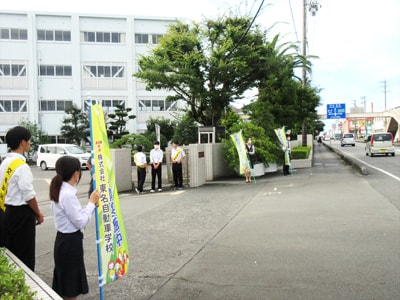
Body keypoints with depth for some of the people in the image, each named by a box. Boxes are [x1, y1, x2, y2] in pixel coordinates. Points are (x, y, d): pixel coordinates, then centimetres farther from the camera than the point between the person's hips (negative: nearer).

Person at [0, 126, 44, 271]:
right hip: (21, 213, -9)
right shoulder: (21, 166, -19)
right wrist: (38, 213, -4)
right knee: (25, 255, 2)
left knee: (12, 253, 17)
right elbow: (28, 195, -19)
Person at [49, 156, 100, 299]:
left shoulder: (60, 191, 6)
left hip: (65, 239, 10)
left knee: (66, 284, 21)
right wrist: (91, 203, -11)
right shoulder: (68, 195, -23)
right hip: (70, 242, -10)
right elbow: (80, 222, -20)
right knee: (71, 288, 4)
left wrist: (92, 205, 3)